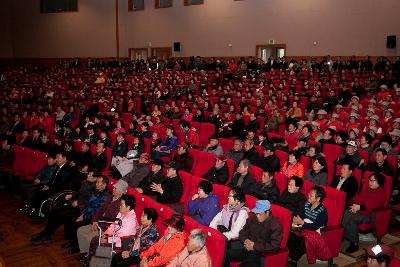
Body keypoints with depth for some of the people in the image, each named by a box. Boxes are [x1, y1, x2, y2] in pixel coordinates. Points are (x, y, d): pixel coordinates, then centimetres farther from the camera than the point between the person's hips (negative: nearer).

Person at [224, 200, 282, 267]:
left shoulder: (275, 225, -7)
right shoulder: (252, 219, 12)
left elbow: (274, 245, -15)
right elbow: (242, 232, 21)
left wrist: (254, 246, -16)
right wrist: (245, 240, -3)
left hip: (262, 255, -6)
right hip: (246, 249, 6)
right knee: (225, 253, -15)